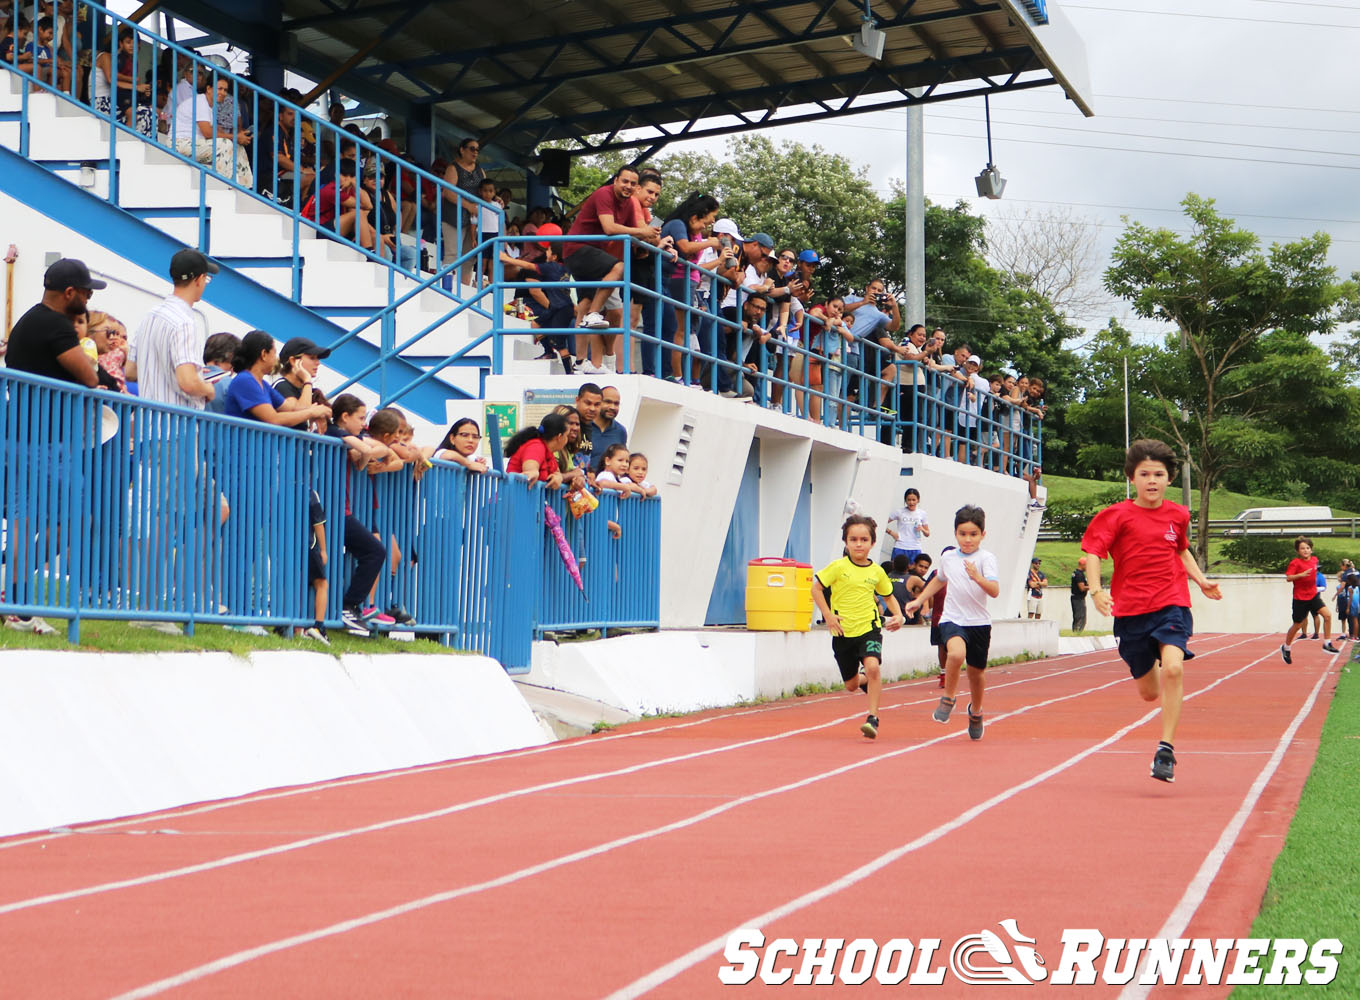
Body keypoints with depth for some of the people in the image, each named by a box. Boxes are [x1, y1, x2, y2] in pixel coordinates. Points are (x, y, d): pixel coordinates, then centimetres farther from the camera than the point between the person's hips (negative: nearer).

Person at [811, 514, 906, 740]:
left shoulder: (876, 571, 2)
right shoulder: (838, 567, -6)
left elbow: (888, 596, 18)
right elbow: (816, 588, -2)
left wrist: (897, 615, 2)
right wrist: (828, 616, -10)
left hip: (869, 628, 0)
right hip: (843, 632, 0)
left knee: (873, 666, -28)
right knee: (851, 685, 11)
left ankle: (873, 718, -20)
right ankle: (865, 680, 49)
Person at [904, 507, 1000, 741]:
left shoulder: (986, 559, -8)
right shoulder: (948, 557, 6)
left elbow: (995, 591, -21)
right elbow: (939, 580, 28)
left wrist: (977, 577, -37)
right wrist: (919, 601, 28)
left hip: (979, 622, -1)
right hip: (952, 619, 1)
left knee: (977, 670, 12)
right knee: (956, 653, -30)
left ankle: (975, 711, 41)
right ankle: (948, 699, -9)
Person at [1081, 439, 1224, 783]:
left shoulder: (1177, 515, 7)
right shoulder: (1119, 516, -4)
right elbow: (1092, 552, -11)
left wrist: (1201, 580, 13)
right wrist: (1096, 590, -27)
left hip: (1172, 604, 1)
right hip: (1131, 611, -1)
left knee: (1173, 668, -26)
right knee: (1149, 692, 8)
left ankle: (1166, 750, -20)